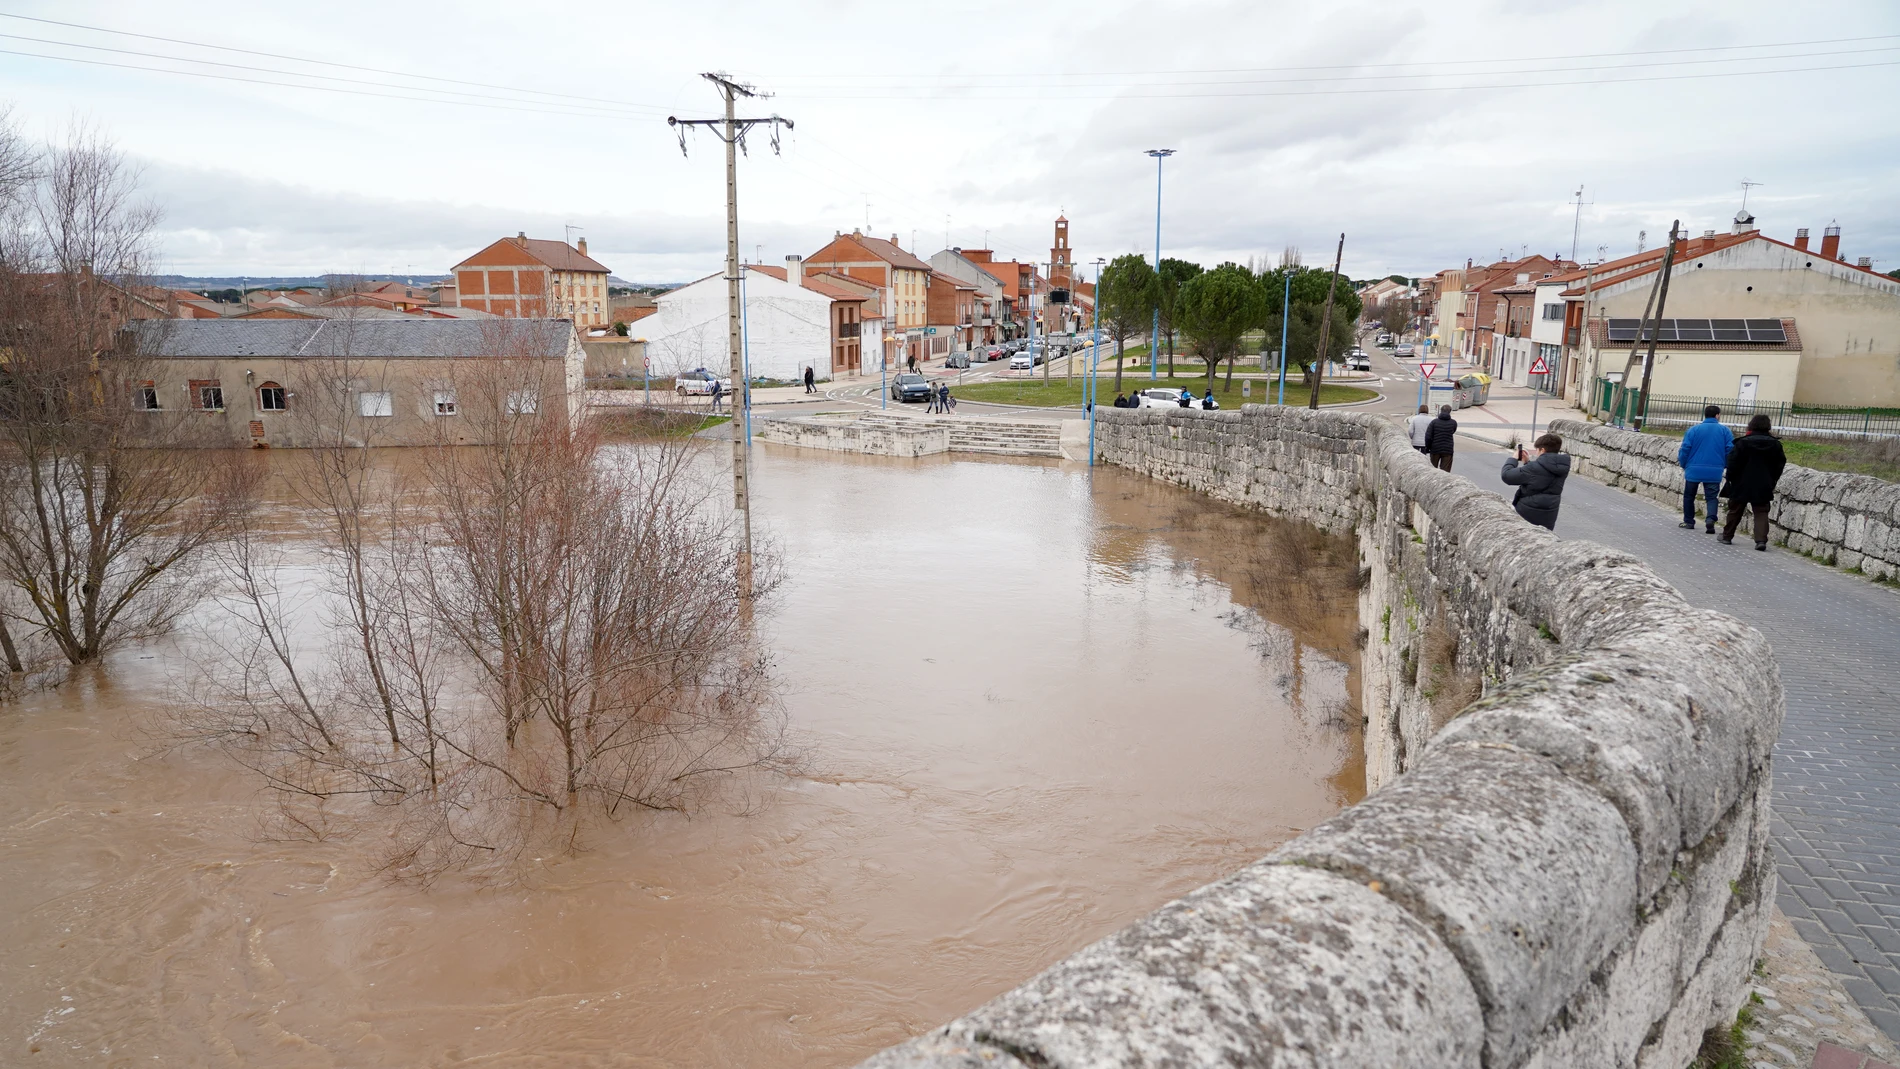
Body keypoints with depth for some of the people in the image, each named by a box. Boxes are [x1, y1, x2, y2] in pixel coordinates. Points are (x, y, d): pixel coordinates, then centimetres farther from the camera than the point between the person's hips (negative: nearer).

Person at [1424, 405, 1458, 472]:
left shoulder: (1434, 422, -8)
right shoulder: (1453, 423, -4)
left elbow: (1428, 437, -11)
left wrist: (1427, 449, -1)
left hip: (1435, 449, 0)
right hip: (1448, 451, 0)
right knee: (1445, 471, 2)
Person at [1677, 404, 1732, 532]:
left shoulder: (1693, 430, -2)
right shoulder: (1724, 431, 1)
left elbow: (1685, 449, -5)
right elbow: (1730, 450, -2)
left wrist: (1683, 464, 9)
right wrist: (1725, 465, 11)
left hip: (1693, 470, 0)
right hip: (1714, 472, 1)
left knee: (1689, 496, 14)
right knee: (1712, 497, 6)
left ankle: (1689, 522, 18)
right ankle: (1711, 519, -16)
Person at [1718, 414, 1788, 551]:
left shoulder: (1743, 442, -11)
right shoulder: (1775, 444, 1)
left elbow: (1733, 463, -11)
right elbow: (1780, 464, 6)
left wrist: (1731, 478, 1)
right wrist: (1772, 481, 14)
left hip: (1742, 484, -2)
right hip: (1763, 486, 2)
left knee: (1735, 511, 11)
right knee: (1761, 513, 3)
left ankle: (1727, 536, 21)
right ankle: (1761, 540, -11)